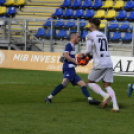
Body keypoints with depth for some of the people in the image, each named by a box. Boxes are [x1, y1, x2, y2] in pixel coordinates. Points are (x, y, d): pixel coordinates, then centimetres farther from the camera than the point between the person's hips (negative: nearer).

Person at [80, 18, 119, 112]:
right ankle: (115, 105, -12)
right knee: (107, 85, 7)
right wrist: (88, 55, 26)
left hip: (99, 64, -6)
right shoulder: (103, 35, 19)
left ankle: (105, 95, -15)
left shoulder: (90, 36, -2)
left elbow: (89, 50, -7)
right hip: (109, 63, 6)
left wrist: (83, 54, 13)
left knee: (90, 82, 10)